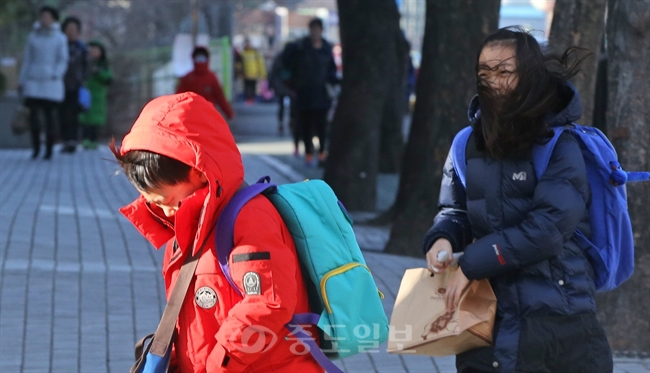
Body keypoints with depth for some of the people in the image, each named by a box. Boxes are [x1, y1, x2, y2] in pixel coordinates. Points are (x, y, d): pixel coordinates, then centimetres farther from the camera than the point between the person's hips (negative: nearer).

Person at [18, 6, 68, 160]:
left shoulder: (60, 38, 0)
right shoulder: (33, 36, 6)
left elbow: (63, 61, 1)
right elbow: (27, 59, 9)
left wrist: (55, 76, -15)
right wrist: (21, 81, 8)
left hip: (51, 83, -1)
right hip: (34, 82, 1)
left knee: (49, 115, 0)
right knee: (34, 114, -11)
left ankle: (49, 150, 10)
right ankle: (35, 146, 5)